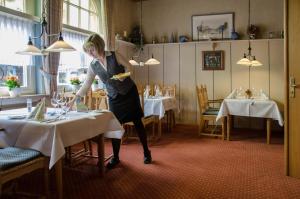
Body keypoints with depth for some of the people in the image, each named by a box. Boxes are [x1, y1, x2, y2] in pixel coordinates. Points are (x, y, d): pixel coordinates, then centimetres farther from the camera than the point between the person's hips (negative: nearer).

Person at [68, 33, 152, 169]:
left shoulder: (114, 56, -13)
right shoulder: (93, 66, -3)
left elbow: (130, 67, -4)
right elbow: (86, 86, 0)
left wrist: (124, 75, -25)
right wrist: (73, 100, -4)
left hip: (129, 92, -3)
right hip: (114, 97, 3)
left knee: (137, 123, 4)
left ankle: (146, 152, 19)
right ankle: (115, 157, 18)